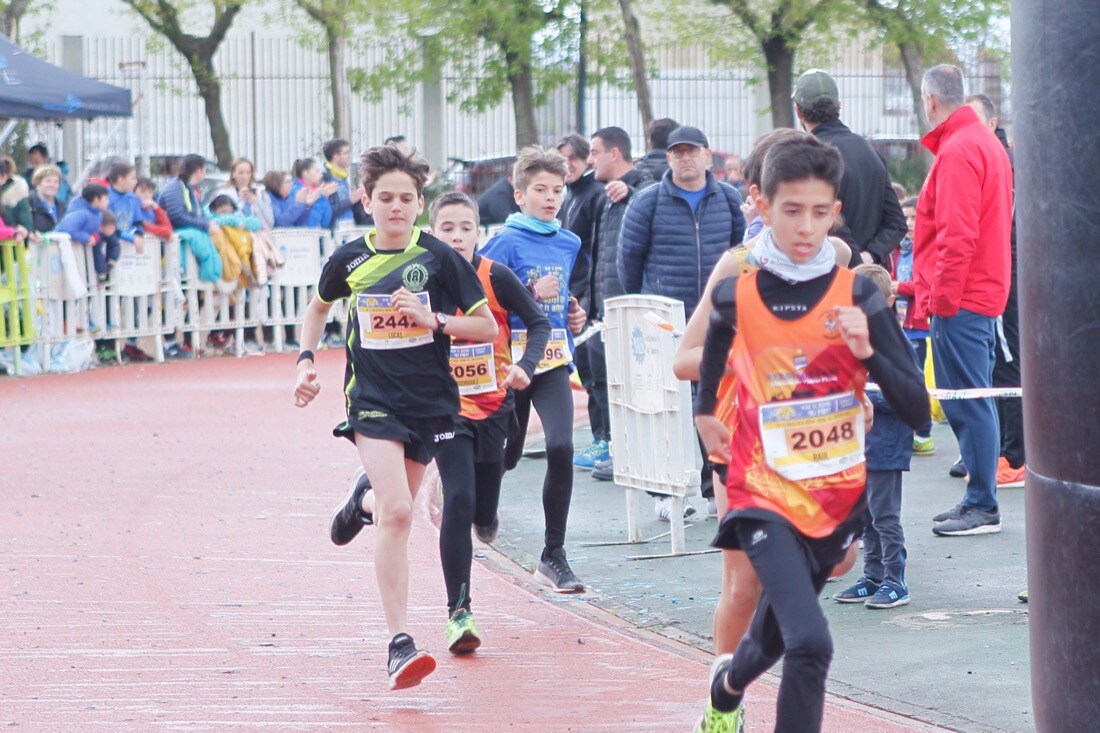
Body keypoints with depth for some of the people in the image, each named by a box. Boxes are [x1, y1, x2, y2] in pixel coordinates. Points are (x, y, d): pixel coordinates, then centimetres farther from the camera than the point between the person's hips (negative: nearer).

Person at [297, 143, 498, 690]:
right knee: (396, 513, -18)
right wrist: (306, 361, 10)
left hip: (429, 401, 2)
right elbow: (319, 306, 22)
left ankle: (363, 500, 57)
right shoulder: (349, 259, 0)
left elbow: (488, 327, -1)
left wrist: (434, 320, -15)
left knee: (395, 508, 16)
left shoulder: (438, 257, -4)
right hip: (372, 400, -2)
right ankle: (400, 644, -18)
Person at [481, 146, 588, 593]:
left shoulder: (569, 244, 10)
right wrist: (533, 294, -20)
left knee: (561, 447, -15)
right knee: (507, 455, 7)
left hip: (554, 360, 3)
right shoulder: (506, 242, -8)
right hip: (513, 359, -3)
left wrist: (574, 316, 10)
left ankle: (553, 556, -7)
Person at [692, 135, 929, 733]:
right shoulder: (736, 296, -7)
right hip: (766, 497, -3)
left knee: (773, 637, 22)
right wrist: (705, 412, 15)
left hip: (839, 498, 3)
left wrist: (868, 351, -23)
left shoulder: (856, 296, -7)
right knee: (810, 644, -24)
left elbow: (916, 409, -11)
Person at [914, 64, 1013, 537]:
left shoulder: (957, 152, -16)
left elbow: (957, 233, -22)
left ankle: (982, 507, -6)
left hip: (960, 300, -10)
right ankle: (979, 499, 17)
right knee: (971, 402, 13)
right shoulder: (987, 143, 17)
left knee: (967, 403, -7)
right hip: (986, 290, 10)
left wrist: (942, 296, -18)